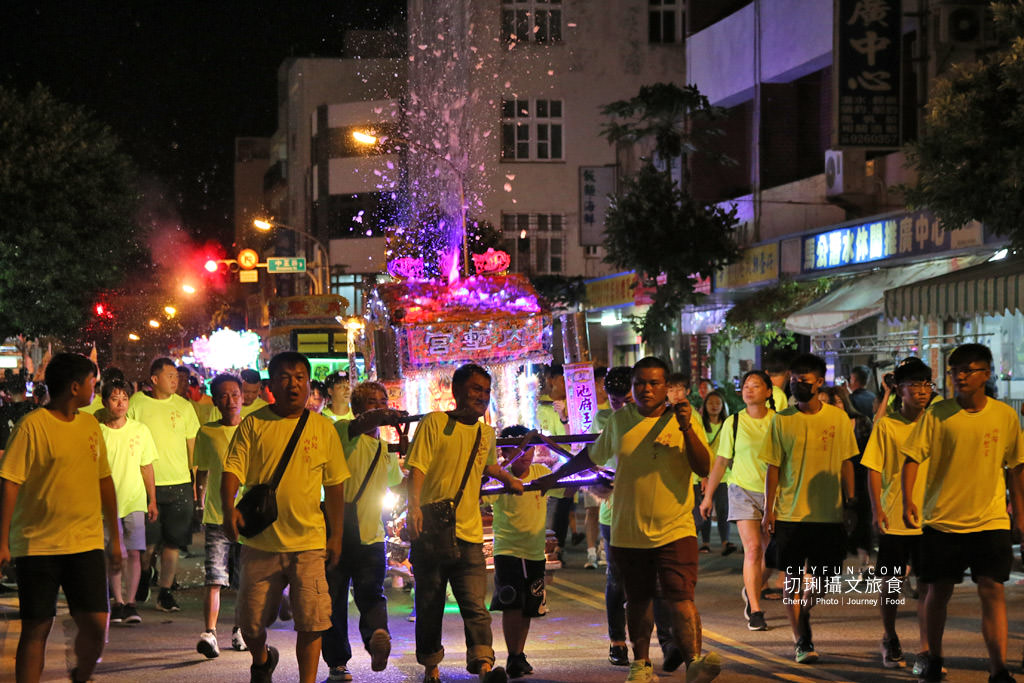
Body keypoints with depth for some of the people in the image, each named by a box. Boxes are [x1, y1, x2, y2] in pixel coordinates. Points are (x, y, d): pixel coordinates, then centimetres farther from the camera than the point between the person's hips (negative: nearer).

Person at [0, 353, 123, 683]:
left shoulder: (90, 424, 12)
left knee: (96, 624, -3)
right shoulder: (32, 426, -8)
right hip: (37, 543, -5)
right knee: (36, 628, -1)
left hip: (86, 542, 5)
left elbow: (104, 480, 19)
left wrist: (115, 536, 20)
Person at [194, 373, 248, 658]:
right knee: (214, 579, -11)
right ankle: (209, 633, -16)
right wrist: (201, 506, 12)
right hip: (217, 517, -1)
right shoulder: (207, 433, 6)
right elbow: (202, 473, 15)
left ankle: (239, 630, 23)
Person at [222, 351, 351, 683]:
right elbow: (233, 469, -5)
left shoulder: (323, 428, 6)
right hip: (260, 540, 0)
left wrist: (336, 535, 10)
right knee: (251, 622, 7)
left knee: (311, 621, -7)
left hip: (309, 542, 0)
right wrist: (229, 509, -24)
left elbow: (335, 485, 11)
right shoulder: (253, 424, 1)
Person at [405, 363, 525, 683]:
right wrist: (414, 507, -25)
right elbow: (417, 468, -12)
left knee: (475, 605, -11)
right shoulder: (434, 423, -2)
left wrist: (507, 478, 32)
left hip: (469, 533, 3)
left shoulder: (485, 433, 15)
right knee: (429, 605, 6)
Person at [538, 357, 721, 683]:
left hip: (675, 530, -3)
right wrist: (554, 477, 29)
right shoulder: (619, 421, 8)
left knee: (681, 598, -16)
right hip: (628, 531, 3)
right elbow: (592, 455, 24)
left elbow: (704, 468, -11)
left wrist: (687, 430, -23)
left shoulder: (684, 420, -1)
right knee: (637, 601, 12)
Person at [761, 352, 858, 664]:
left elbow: (846, 462, 9)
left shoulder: (838, 418, 2)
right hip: (790, 513, -1)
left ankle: (803, 613, 34)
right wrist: (768, 510, -2)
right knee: (793, 580, -1)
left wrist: (849, 501, 4)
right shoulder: (781, 420, -1)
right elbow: (773, 467, 1)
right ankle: (802, 642, 5)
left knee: (823, 578, 6)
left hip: (828, 512, 1)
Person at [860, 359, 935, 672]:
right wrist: (876, 508, -12)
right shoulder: (885, 425, -2)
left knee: (929, 585, -4)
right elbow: (873, 469, -3)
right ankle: (890, 640, 30)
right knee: (893, 583, 9)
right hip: (894, 517, -1)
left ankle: (925, 652, -2)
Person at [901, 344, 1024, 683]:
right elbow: (912, 458, -6)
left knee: (992, 590, -9)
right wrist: (908, 501, -18)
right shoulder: (937, 414, -4)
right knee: (939, 590, 8)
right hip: (942, 519, 0)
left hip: (990, 520, 0)